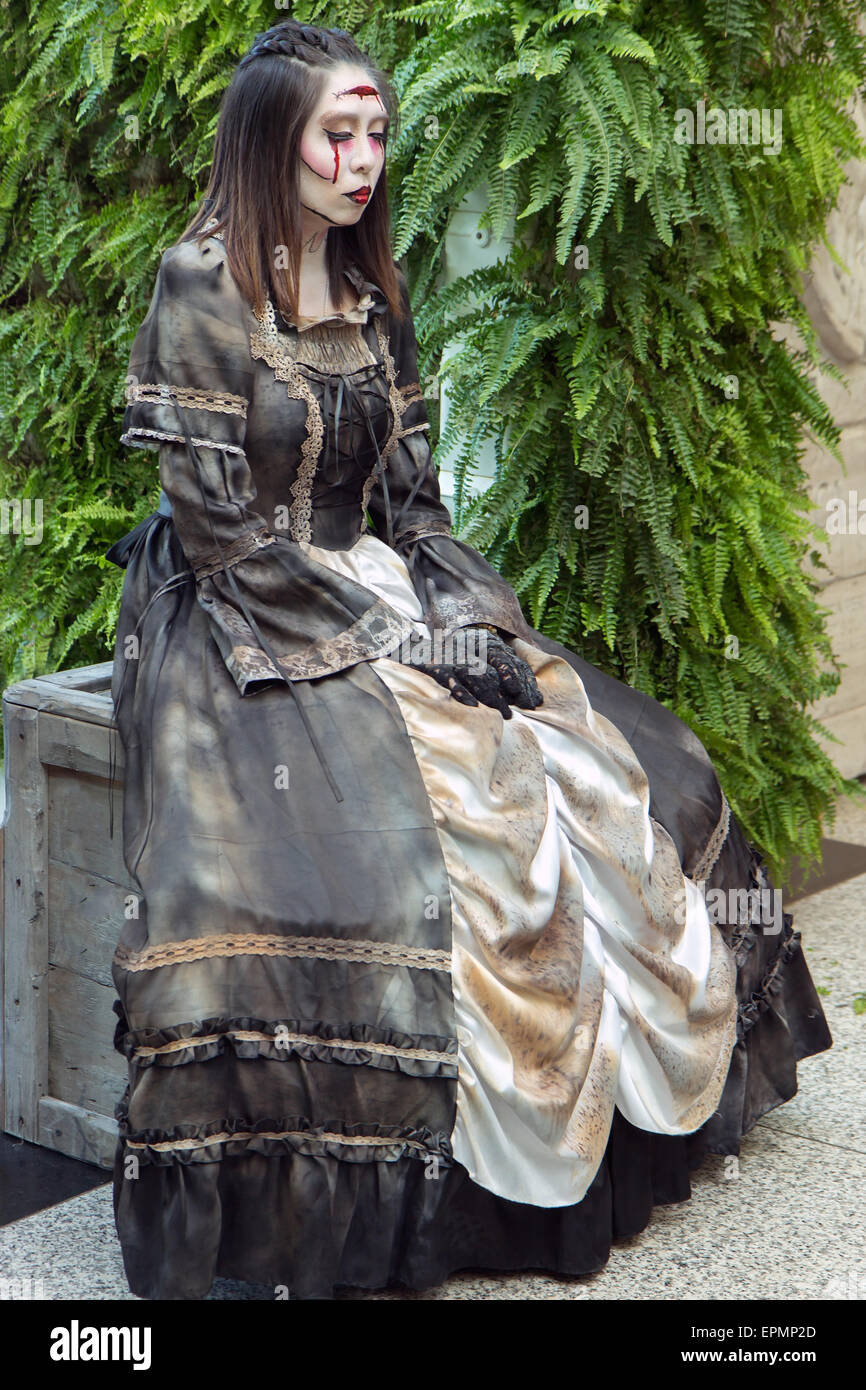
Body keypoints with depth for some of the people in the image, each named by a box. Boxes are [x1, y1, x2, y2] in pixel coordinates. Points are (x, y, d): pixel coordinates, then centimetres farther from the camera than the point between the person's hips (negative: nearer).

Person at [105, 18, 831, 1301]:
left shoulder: (373, 294, 12)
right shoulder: (201, 287, -9)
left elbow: (411, 497, 11)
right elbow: (217, 522, -15)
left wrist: (465, 614, -8)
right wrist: (382, 627, -19)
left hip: (387, 602, 7)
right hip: (244, 623, -7)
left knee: (621, 775, -6)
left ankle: (608, 1089, 5)